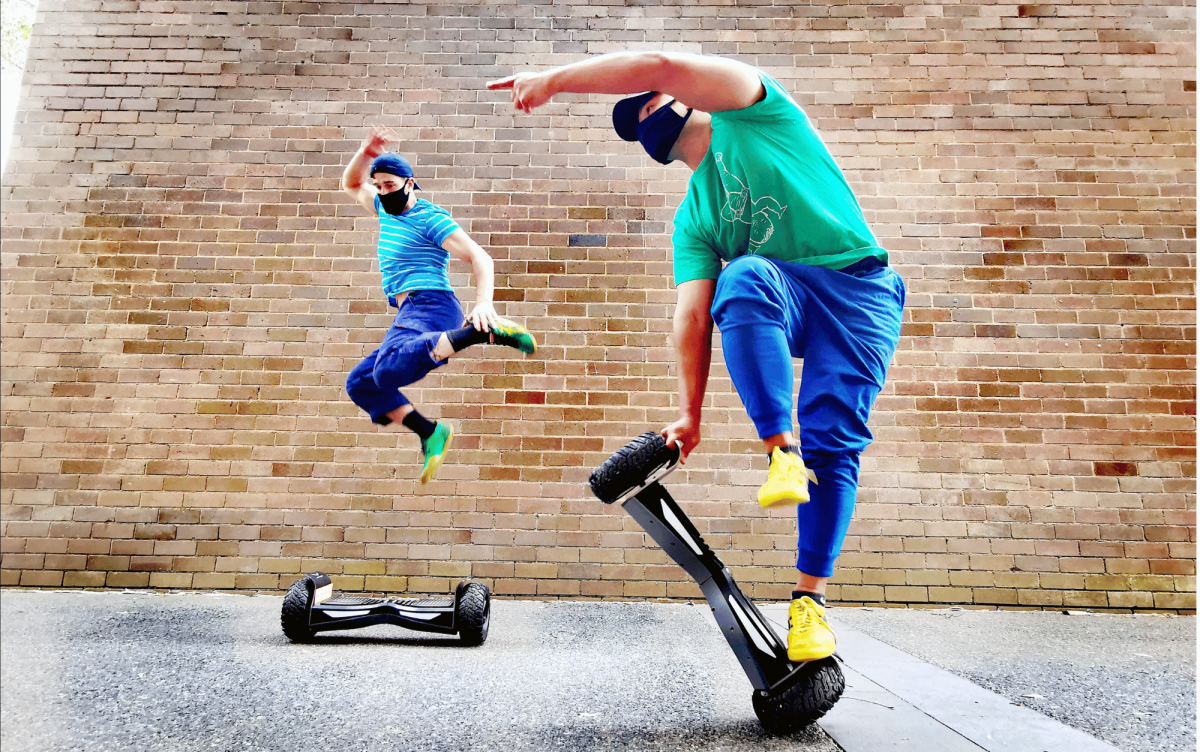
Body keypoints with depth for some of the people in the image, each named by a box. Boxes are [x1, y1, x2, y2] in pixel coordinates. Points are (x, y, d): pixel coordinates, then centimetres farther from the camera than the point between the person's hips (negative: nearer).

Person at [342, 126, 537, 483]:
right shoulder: (387, 211, 21)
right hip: (410, 315, 9)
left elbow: (479, 257, -13)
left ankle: (483, 330, -39)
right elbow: (351, 184, 37)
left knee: (388, 370, -37)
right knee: (359, 382, 9)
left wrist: (484, 302, -32)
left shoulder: (430, 218, -4)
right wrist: (365, 153, 15)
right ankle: (430, 432, -3)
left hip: (429, 305, -9)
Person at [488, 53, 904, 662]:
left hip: (857, 290, -3)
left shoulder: (751, 110, 3)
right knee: (743, 276, -31)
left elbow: (660, 64, -15)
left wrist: (554, 79, -12)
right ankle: (780, 451, -27)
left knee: (834, 443, -14)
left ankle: (809, 597, -2)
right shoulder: (692, 219, 13)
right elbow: (692, 318, 1)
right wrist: (690, 414, -8)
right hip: (781, 294, 3)